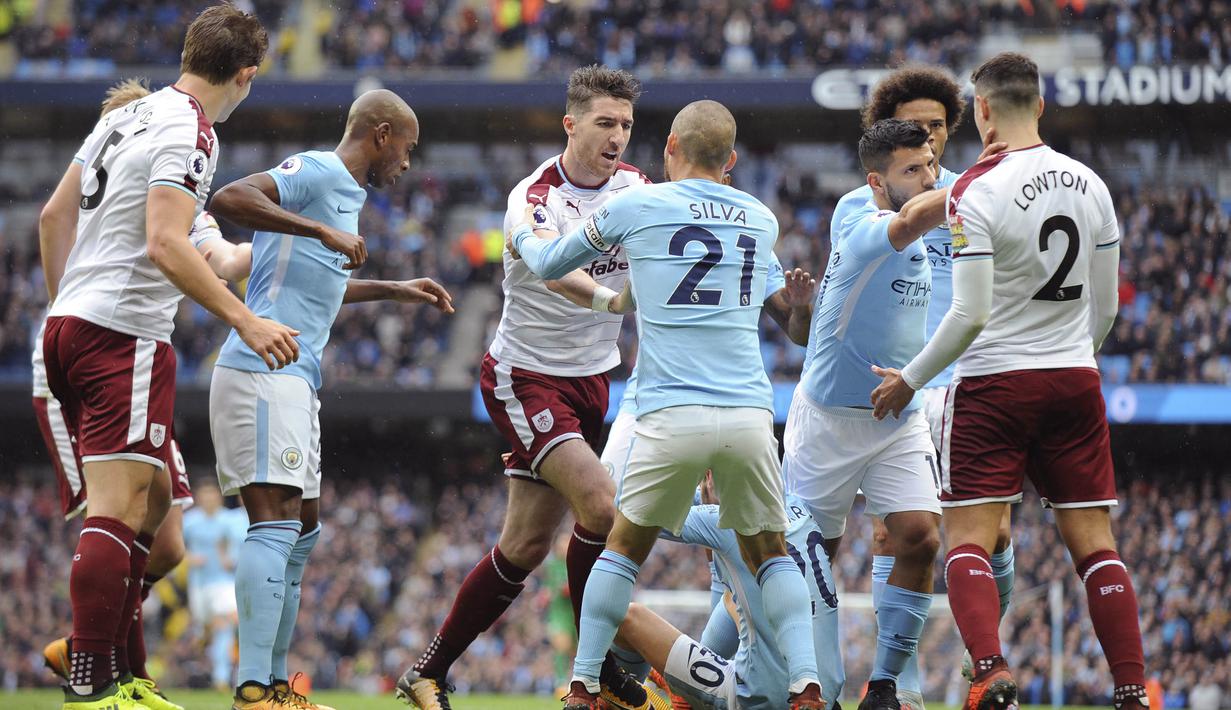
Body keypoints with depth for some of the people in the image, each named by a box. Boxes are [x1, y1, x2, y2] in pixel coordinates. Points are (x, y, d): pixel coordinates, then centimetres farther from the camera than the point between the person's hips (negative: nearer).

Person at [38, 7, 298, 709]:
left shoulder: (126, 116, 15)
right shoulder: (190, 133, -12)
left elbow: (56, 215, 22)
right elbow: (164, 245, -23)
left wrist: (64, 300, 32)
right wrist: (245, 321, -24)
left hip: (69, 326, 10)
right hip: (126, 335, -10)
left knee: (151, 503, 15)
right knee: (118, 512, -12)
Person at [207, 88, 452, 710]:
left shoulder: (344, 192, 23)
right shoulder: (316, 172, -7)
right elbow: (230, 198, -23)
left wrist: (395, 291, 42)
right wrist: (320, 230, -26)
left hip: (293, 380, 11)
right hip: (263, 372, -11)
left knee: (303, 531, 14)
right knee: (276, 524, -18)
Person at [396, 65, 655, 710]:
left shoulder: (634, 187, 2)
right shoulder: (534, 198, -20)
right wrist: (613, 297, -57)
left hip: (591, 378, 7)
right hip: (525, 376, -7)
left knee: (527, 544, 6)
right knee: (601, 502, -22)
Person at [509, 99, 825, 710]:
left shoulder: (635, 207, 5)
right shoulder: (762, 220, 15)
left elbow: (548, 265, 20)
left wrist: (523, 235, 45)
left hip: (672, 417, -2)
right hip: (750, 412, 2)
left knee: (625, 546, 16)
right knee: (768, 550, 16)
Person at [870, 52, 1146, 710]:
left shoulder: (976, 191, -13)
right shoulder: (1089, 184, 5)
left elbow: (970, 314, -16)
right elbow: (1106, 306, 12)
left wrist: (910, 380, -3)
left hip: (994, 383, -5)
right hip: (1076, 381, 5)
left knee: (968, 540, -2)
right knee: (1094, 542, 7)